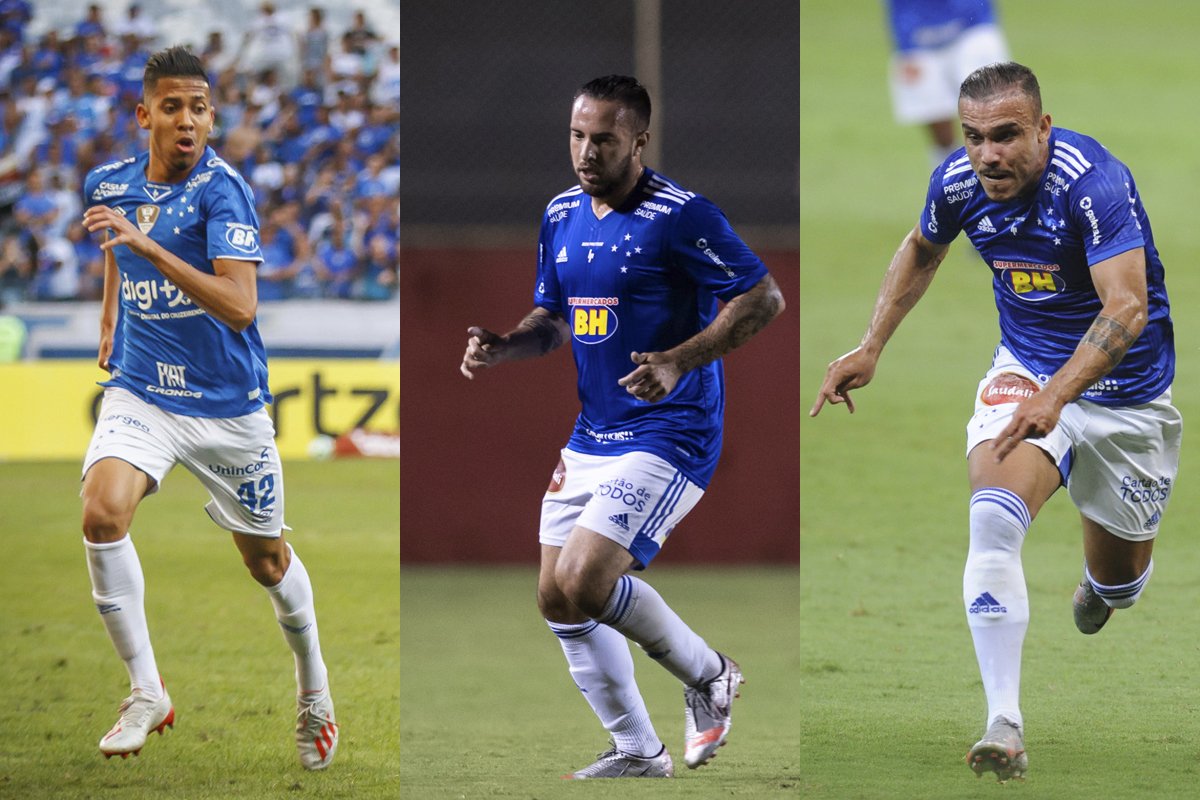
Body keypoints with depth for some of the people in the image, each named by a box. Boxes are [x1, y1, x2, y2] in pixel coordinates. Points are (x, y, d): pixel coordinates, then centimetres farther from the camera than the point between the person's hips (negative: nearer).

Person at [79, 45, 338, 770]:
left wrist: (149, 246, -35)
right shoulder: (110, 183, -1)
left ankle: (314, 687, 41)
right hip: (141, 392, 3)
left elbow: (240, 307, -29)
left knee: (266, 560, 12)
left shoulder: (221, 188, -17)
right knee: (103, 513, -26)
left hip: (228, 404, -2)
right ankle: (147, 692, -13)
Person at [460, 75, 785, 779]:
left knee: (584, 581, -20)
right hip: (592, 435, 8)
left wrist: (679, 361, -26)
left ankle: (709, 675, 5)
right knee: (557, 597, 6)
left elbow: (765, 298, -15)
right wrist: (501, 347, -1)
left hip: (669, 437, -8)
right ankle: (638, 753, 20)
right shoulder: (562, 216, 9)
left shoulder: (679, 216, -15)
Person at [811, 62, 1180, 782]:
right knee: (994, 519, -27)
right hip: (1025, 367, 3)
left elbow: (1128, 304, -39)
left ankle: (1102, 588, 53)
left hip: (1124, 388, -2)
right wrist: (871, 348, 7)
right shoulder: (958, 181, -11)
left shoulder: (1094, 181, -29)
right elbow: (922, 250, 13)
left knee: (1118, 581, 12)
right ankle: (1005, 727, -32)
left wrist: (1056, 395, -49)